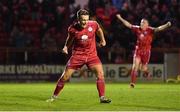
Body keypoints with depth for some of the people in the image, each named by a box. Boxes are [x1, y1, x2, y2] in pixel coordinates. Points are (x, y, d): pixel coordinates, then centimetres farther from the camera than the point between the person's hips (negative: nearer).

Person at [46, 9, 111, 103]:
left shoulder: (93, 25, -12)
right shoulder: (72, 28, -13)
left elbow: (99, 30, 14)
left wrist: (102, 40, 15)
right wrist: (66, 47, -3)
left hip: (92, 55, 1)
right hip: (77, 55, -1)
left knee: (100, 73, -20)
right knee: (65, 76, -1)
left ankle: (102, 98, -12)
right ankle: (54, 96, 17)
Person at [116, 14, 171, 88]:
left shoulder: (150, 30, -8)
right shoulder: (137, 29, 2)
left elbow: (158, 29, -22)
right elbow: (128, 25, 8)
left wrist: (166, 25, -38)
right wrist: (120, 18, 9)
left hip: (146, 51, -2)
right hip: (138, 50, 2)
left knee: (143, 68, 7)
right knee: (135, 66, -10)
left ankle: (146, 71, 45)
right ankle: (132, 83, -8)